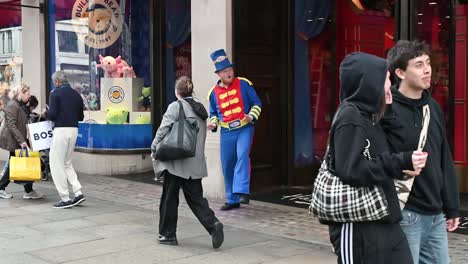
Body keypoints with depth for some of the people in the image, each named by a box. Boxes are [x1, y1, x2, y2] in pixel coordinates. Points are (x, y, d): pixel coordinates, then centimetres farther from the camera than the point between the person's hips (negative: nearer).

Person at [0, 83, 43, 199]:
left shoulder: (21, 106, 15)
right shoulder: (12, 105, -14)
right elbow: (11, 125, -21)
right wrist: (21, 140, -26)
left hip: (18, 141, 10)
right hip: (13, 141, -10)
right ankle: (28, 191, -1)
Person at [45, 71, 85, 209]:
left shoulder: (55, 93, -7)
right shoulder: (76, 94, 11)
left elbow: (52, 115, -13)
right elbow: (81, 116, 13)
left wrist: (45, 113, 8)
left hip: (61, 130, -7)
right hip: (74, 130, 7)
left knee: (56, 164, 2)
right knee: (67, 163, 19)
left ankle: (65, 199, 1)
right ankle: (78, 193, 8)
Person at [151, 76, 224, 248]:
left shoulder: (176, 106, -8)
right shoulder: (200, 108, 13)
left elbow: (164, 129, -15)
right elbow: (202, 136, 14)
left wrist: (154, 148, -3)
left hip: (176, 161, -6)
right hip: (196, 163, 6)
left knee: (169, 199, 8)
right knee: (195, 198, 10)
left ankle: (168, 234, 17)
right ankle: (213, 224, -10)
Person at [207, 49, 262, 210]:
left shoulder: (244, 84, -2)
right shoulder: (214, 92, 5)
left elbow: (256, 103, 2)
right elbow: (214, 113, 18)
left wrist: (252, 116, -16)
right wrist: (213, 124, -3)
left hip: (244, 128, -3)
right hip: (226, 132, 3)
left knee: (242, 155, -28)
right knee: (227, 166, 6)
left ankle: (242, 192, -26)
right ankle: (232, 200, 20)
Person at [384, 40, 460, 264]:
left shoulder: (433, 107, 11)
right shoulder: (387, 111, -12)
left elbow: (445, 161, 14)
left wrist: (451, 207, 15)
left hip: (436, 215, 7)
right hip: (405, 214, -7)